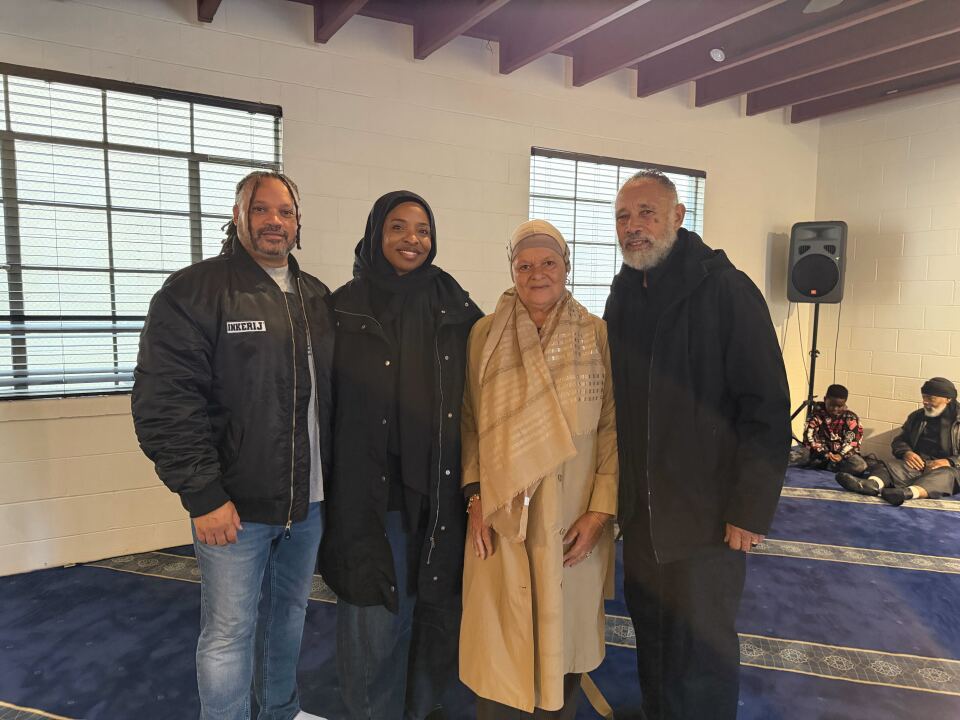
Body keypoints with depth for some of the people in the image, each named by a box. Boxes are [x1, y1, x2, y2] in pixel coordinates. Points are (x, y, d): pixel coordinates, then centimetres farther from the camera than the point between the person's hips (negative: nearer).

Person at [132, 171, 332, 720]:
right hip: (235, 504, -6)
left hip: (309, 499, 6)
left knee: (290, 612, 21)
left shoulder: (317, 297, 10)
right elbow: (164, 401, -14)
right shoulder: (194, 291, -8)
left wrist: (334, 476, 9)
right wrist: (203, 495, -17)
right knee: (230, 632, 6)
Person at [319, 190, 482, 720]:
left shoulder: (455, 307, 4)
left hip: (442, 491, 2)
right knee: (375, 620, 8)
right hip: (371, 494, -2)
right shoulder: (346, 308, -2)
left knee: (437, 609, 14)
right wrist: (333, 490, -3)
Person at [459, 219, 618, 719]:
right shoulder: (484, 334, 2)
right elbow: (470, 422, 3)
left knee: (564, 635, 13)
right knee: (499, 640, 7)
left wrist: (601, 509, -8)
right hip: (501, 516, 0)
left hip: (573, 521, 0)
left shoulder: (598, 336, 0)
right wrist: (475, 497, -4)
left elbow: (614, 428, -2)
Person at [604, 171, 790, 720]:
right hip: (640, 512, 6)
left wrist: (751, 510, -17)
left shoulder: (726, 289, -11)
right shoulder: (624, 296, 8)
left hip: (708, 514, -5)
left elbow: (767, 408, -15)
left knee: (700, 654, 6)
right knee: (652, 638, 18)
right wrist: (617, 490, 10)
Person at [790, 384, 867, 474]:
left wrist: (841, 455, -27)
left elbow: (852, 440, -10)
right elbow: (809, 435, -12)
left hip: (841, 452, 1)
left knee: (860, 465, -30)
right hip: (819, 451, -1)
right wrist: (824, 453, -24)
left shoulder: (850, 417, -3)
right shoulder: (817, 412, -5)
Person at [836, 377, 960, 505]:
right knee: (886, 467, -26)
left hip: (948, 468, -4)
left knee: (942, 476, -40)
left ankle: (908, 492, -70)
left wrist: (950, 462, -19)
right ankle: (871, 484, -61)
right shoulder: (917, 416, 18)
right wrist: (906, 452, -3)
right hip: (918, 464, 4)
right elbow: (899, 440, 21)